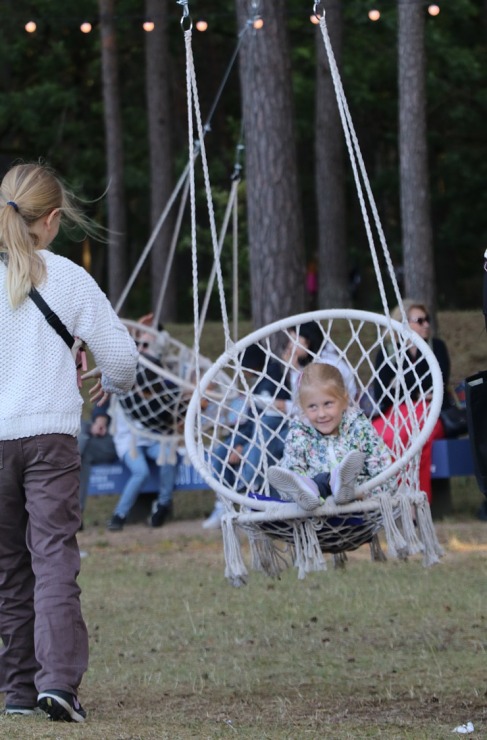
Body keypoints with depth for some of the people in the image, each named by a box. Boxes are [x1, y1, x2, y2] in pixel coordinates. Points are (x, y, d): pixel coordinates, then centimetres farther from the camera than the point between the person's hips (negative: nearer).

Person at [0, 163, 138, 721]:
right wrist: (113, 382, 26)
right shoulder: (67, 278, -3)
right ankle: (58, 679, -19)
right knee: (55, 560, -4)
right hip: (50, 434, -2)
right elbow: (120, 352, 2)